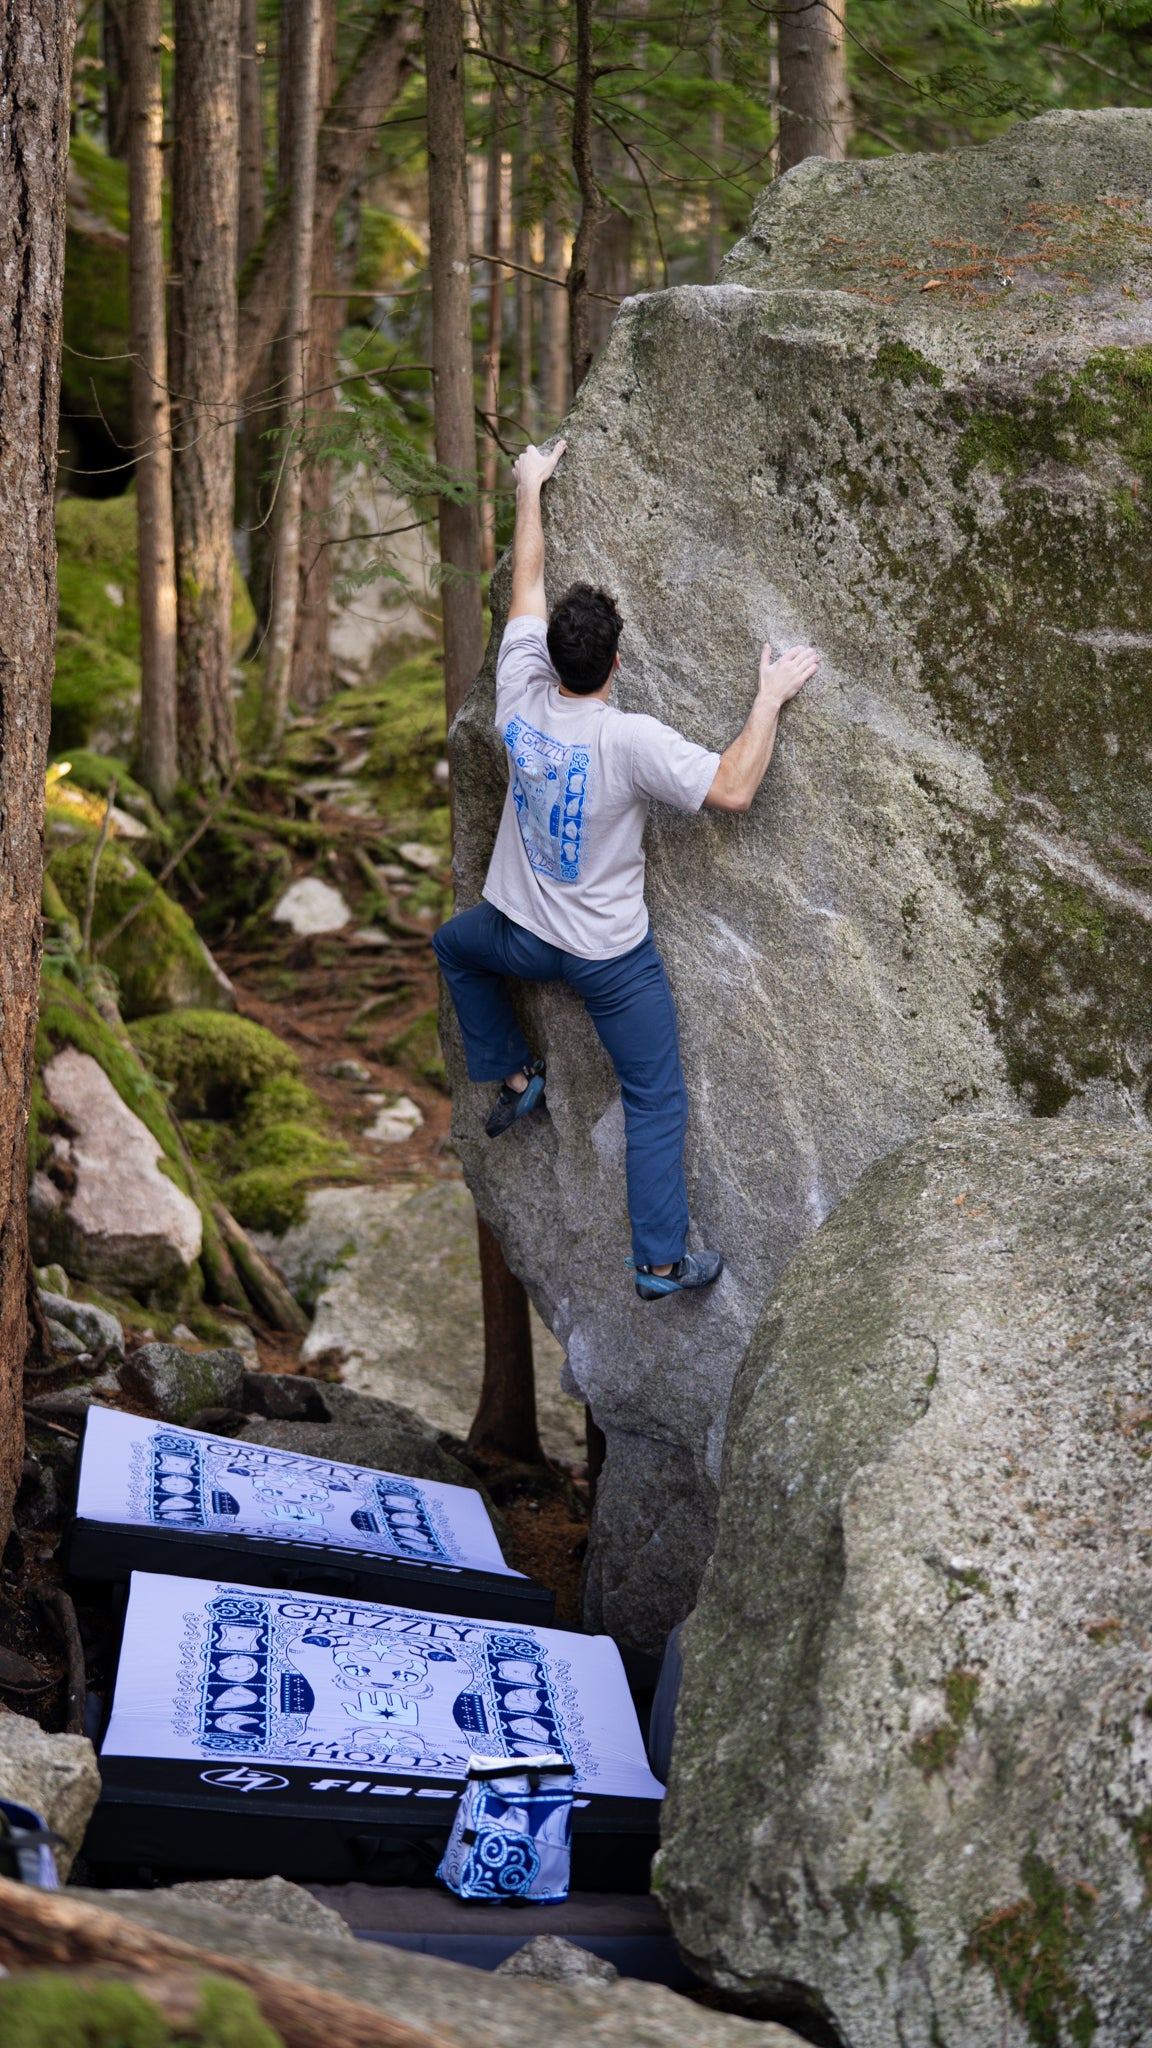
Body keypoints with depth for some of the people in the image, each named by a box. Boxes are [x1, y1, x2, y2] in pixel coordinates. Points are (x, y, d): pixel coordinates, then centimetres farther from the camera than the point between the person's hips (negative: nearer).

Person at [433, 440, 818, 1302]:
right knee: (657, 1102, 8)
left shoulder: (522, 699, -14)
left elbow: (527, 585, 0)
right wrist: (772, 697, -23)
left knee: (456, 945, 39)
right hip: (612, 956, -4)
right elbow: (733, 789, -30)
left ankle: (510, 1079, 42)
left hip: (520, 934, 4)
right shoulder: (630, 739, -28)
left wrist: (530, 490, 11)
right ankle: (662, 1261, 9)